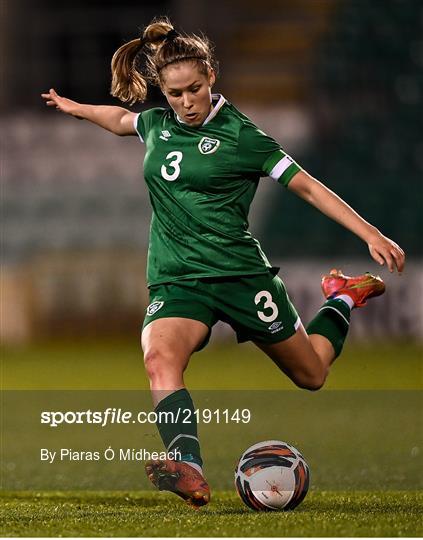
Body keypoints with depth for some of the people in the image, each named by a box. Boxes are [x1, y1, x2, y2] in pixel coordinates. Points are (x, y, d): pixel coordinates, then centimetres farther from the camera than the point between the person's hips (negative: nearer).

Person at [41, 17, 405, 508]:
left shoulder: (239, 134, -8)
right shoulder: (158, 124, 6)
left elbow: (308, 187, -6)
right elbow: (121, 118, 32)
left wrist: (371, 235, -10)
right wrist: (73, 107, 42)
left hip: (240, 273, -3)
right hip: (176, 281, 3)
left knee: (311, 374, 14)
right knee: (159, 358, -31)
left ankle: (342, 299, 45)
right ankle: (189, 471, -49)